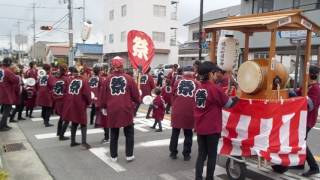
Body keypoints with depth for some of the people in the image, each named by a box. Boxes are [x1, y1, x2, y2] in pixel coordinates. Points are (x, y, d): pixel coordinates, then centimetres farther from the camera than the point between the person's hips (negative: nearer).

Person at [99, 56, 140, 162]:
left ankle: (113, 156, 21)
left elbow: (103, 96, 5)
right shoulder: (128, 78, -4)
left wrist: (104, 107, 20)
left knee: (114, 134, 15)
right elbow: (135, 95, 0)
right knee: (129, 133, 13)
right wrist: (138, 101, 21)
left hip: (112, 110, 2)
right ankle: (129, 155, 14)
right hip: (126, 109, -2)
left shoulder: (108, 79, 1)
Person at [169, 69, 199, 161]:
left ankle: (173, 153, 18)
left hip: (177, 111, 1)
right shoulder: (196, 83, 5)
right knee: (188, 134, 10)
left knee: (175, 132, 12)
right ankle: (186, 154, 12)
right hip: (190, 111, -1)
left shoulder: (177, 82, 9)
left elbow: (173, 95, 13)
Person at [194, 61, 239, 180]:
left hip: (200, 127, 6)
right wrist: (237, 96, 13)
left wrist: (223, 94, 15)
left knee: (201, 154, 12)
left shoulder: (198, 89, 5)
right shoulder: (215, 88, -14)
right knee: (212, 155, 8)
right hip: (212, 128, -6)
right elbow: (228, 104, -5)